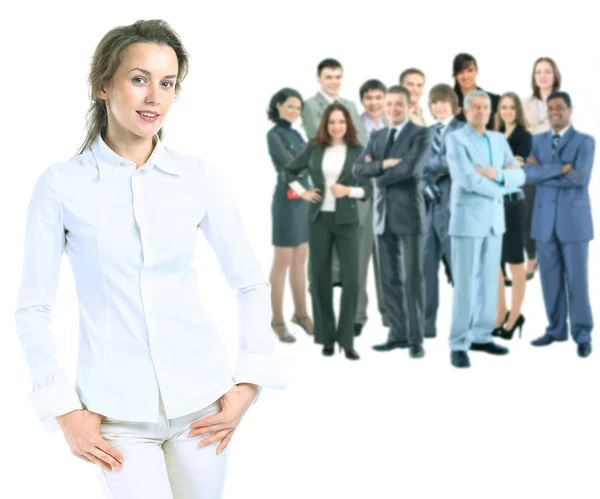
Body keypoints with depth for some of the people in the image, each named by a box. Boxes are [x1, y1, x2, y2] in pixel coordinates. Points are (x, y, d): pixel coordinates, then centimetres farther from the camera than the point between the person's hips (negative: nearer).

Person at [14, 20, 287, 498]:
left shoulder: (198, 178, 1)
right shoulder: (61, 184, -4)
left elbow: (252, 284, 9)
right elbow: (34, 308, 0)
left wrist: (248, 385, 1)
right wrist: (64, 412, -4)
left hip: (200, 400, 2)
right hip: (119, 412, -2)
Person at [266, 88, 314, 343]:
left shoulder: (295, 134, 14)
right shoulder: (274, 134, -9)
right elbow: (290, 163, -21)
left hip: (304, 200, 7)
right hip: (287, 200, -7)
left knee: (301, 260, 12)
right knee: (283, 262, -2)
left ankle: (301, 314, 21)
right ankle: (277, 320, 5)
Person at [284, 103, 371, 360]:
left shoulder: (357, 151, -1)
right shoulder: (314, 148, 4)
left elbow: (368, 188, 0)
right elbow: (289, 169, 17)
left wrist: (349, 191, -17)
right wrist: (302, 192, 6)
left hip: (347, 221, -2)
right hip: (319, 219, 2)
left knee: (350, 279, -7)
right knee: (320, 278, 6)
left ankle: (346, 339, 2)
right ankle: (326, 337, 16)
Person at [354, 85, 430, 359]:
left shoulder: (420, 134, -3)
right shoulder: (377, 136, 15)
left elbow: (411, 167, -19)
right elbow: (359, 170, 3)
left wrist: (379, 176, -5)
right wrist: (384, 164, -15)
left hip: (409, 214, -6)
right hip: (383, 215, 6)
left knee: (412, 277, -6)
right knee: (390, 278, 7)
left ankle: (415, 339, -3)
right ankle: (398, 333, 14)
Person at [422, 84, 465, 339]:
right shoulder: (427, 133, 17)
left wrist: (432, 165, -8)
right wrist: (426, 185, -5)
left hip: (451, 207, -6)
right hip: (428, 206, 6)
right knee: (426, 267, 7)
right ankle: (426, 324, 13)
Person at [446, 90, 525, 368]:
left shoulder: (499, 140, 12)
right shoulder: (455, 140, -8)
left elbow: (518, 176, 3)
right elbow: (468, 181, -20)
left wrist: (496, 174, -16)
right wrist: (500, 186, -7)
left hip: (494, 220, 6)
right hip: (467, 219, -6)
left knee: (489, 281, 9)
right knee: (466, 283, -7)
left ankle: (481, 336, 19)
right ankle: (459, 345, -2)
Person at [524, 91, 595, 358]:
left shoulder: (585, 142, -3)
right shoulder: (538, 141, 9)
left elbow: (580, 178, -18)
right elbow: (530, 174, -8)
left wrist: (543, 171, -14)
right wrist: (561, 168, -19)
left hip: (574, 219, -4)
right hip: (545, 220, 4)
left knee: (576, 279, -2)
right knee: (550, 278, 6)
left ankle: (582, 334, 5)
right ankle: (557, 329, 17)